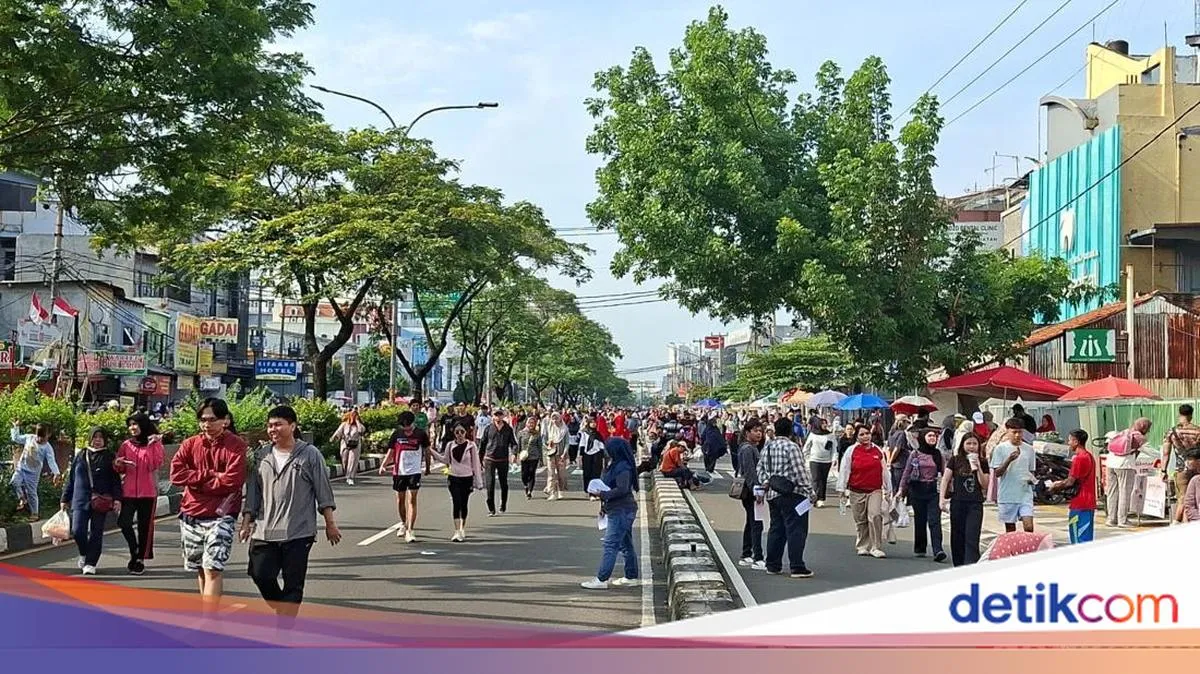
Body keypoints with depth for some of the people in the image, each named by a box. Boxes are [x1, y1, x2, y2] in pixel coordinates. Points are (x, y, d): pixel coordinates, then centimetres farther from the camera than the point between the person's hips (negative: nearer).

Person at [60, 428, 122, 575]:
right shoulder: (80, 456, 11)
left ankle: (90, 563, 8)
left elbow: (115, 480, 3)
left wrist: (117, 498, -9)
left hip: (101, 502, -1)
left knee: (96, 533, 0)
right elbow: (71, 478, 15)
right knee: (78, 531, -7)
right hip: (80, 500, 1)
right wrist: (65, 499, 14)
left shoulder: (109, 458, 6)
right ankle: (84, 554, 20)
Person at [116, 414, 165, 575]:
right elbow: (120, 470, 14)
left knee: (145, 526, 3)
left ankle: (140, 559, 14)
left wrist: (155, 445, -18)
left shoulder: (153, 444, 1)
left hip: (148, 492, -2)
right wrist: (118, 465, -9)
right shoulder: (126, 445, 10)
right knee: (124, 523, -9)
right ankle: (134, 551, 15)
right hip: (128, 491, 2)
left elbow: (156, 464, -12)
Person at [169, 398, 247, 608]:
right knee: (200, 569, 15)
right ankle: (211, 612, 31)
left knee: (212, 569, -14)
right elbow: (176, 473, -5)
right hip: (190, 516, 5)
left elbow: (232, 481, -16)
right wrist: (210, 475, -13)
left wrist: (195, 481, -7)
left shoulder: (236, 446, -6)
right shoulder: (190, 444, 8)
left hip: (220, 516, -5)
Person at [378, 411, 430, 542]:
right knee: (400, 498, 14)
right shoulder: (396, 434, -1)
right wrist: (383, 465, -8)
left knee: (412, 499, -10)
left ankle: (410, 531, -11)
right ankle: (403, 524, 37)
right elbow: (390, 452, 5)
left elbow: (427, 451, 6)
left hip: (414, 472, -3)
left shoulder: (421, 434, -5)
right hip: (399, 471, 3)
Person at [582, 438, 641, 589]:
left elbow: (622, 489, -25)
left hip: (621, 511, -11)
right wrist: (604, 506, 16)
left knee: (610, 545, -9)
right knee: (626, 544, 16)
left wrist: (602, 494, -24)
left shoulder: (623, 468, -18)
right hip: (619, 510, 11)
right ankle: (633, 576, 23)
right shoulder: (615, 465, 13)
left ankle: (601, 579, -8)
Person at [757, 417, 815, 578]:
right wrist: (809, 491, -8)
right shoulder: (791, 447, -12)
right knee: (796, 530, -4)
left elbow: (761, 469, 12)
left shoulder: (766, 448, 11)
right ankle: (797, 567, -5)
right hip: (792, 494, -8)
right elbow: (800, 471, -14)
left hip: (772, 494, 8)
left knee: (776, 529, 14)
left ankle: (772, 565, 18)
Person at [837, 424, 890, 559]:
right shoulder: (851, 451, 1)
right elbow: (844, 470, 3)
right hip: (856, 491, 0)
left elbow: (885, 471, 13)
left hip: (875, 490, 0)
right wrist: (842, 488, 1)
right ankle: (862, 547, 21)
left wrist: (888, 490, 15)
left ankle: (876, 548, -12)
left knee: (875, 516, -16)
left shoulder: (878, 450, 7)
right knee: (860, 521, 6)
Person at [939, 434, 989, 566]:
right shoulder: (955, 460, 5)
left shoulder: (982, 462, 7)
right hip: (957, 503, 1)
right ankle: (959, 568, 18)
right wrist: (942, 498, -10)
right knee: (957, 538, 7)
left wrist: (978, 468, -10)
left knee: (972, 539, -10)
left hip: (975, 504, -1)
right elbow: (945, 479, 0)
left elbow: (985, 485, 1)